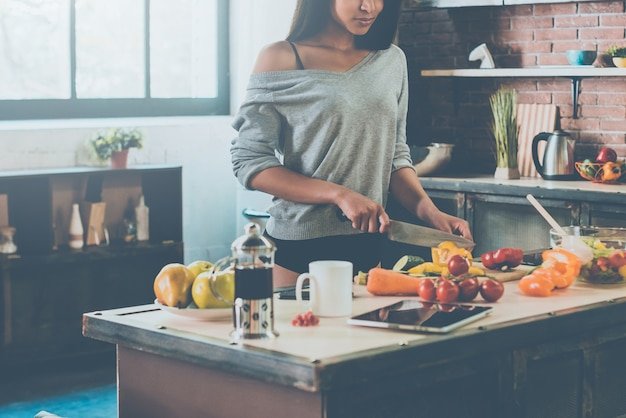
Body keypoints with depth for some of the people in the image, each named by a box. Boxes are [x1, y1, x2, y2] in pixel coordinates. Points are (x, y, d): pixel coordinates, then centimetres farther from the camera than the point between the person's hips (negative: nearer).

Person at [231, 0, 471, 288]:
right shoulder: (282, 59, -6)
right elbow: (248, 162, -10)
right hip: (297, 248, -4)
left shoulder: (392, 60, 8)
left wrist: (430, 212, -6)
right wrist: (339, 194, -19)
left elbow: (396, 156, 12)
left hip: (369, 244, 4)